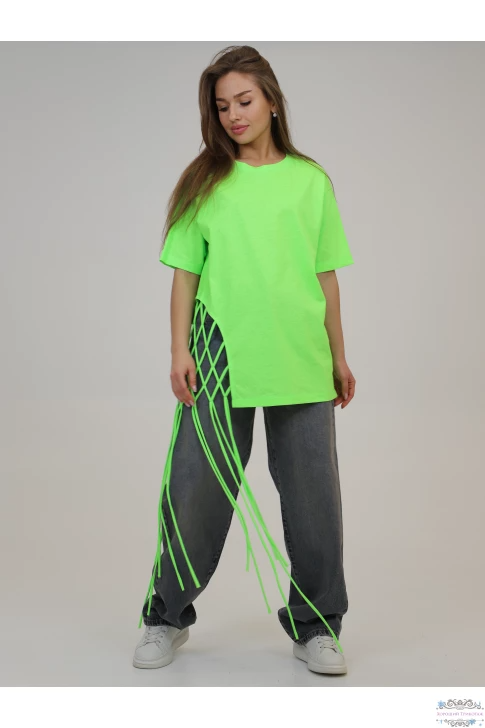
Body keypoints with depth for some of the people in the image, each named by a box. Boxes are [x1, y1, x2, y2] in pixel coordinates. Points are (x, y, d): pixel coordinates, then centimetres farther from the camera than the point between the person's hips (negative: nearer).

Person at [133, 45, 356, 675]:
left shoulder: (311, 180, 9)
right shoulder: (205, 181, 7)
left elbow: (327, 276, 11)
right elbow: (185, 272, 5)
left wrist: (339, 358, 10)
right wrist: (180, 350, -4)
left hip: (302, 364, 1)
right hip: (219, 361, -1)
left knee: (312, 492, 4)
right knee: (195, 487, 2)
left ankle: (315, 626, 20)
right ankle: (169, 617, 22)